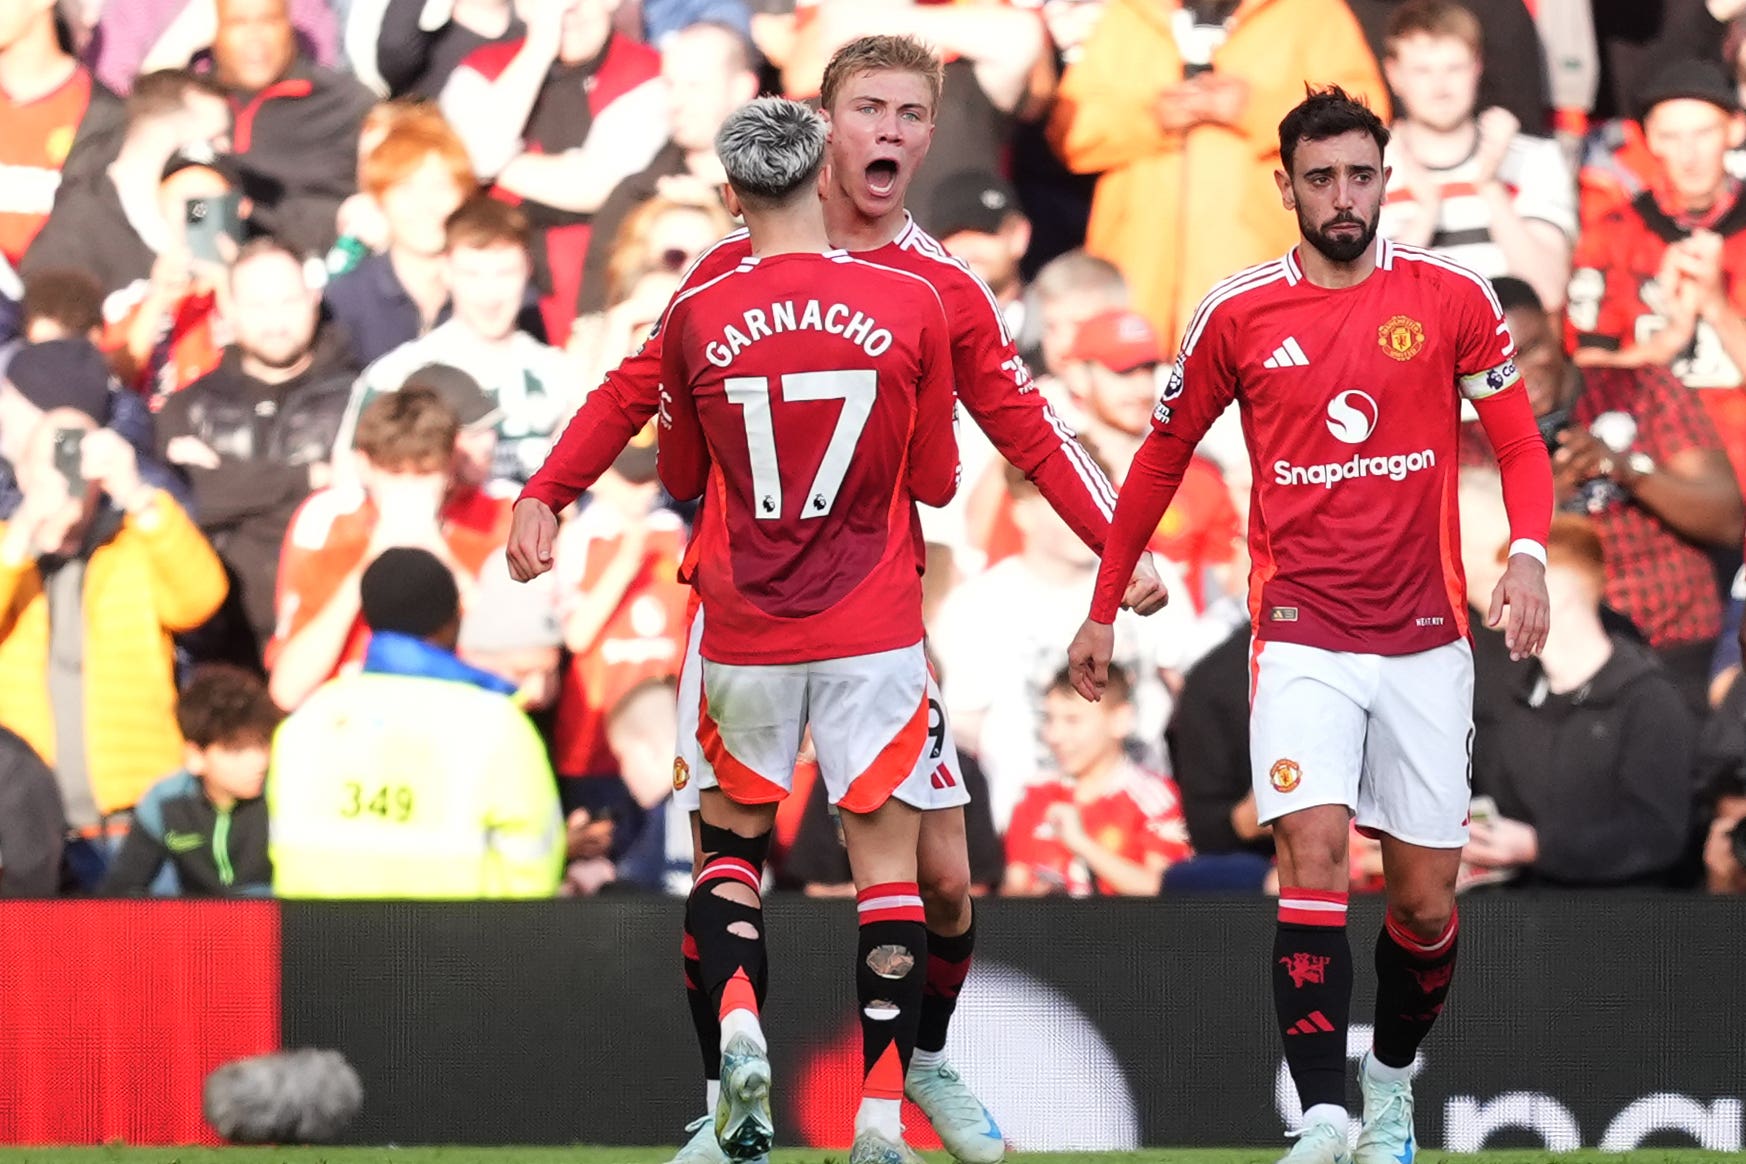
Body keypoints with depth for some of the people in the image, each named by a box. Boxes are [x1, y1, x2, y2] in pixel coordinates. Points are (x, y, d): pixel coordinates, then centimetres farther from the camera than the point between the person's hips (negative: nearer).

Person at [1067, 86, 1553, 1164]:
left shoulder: (1454, 299, -1)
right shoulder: (1238, 315, 0)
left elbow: (1519, 443, 2)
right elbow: (1164, 458, 12)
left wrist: (1528, 552, -17)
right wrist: (1105, 610, 14)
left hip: (1425, 638, 1)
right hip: (1303, 638, -1)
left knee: (1426, 899, 6)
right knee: (1315, 853, -20)